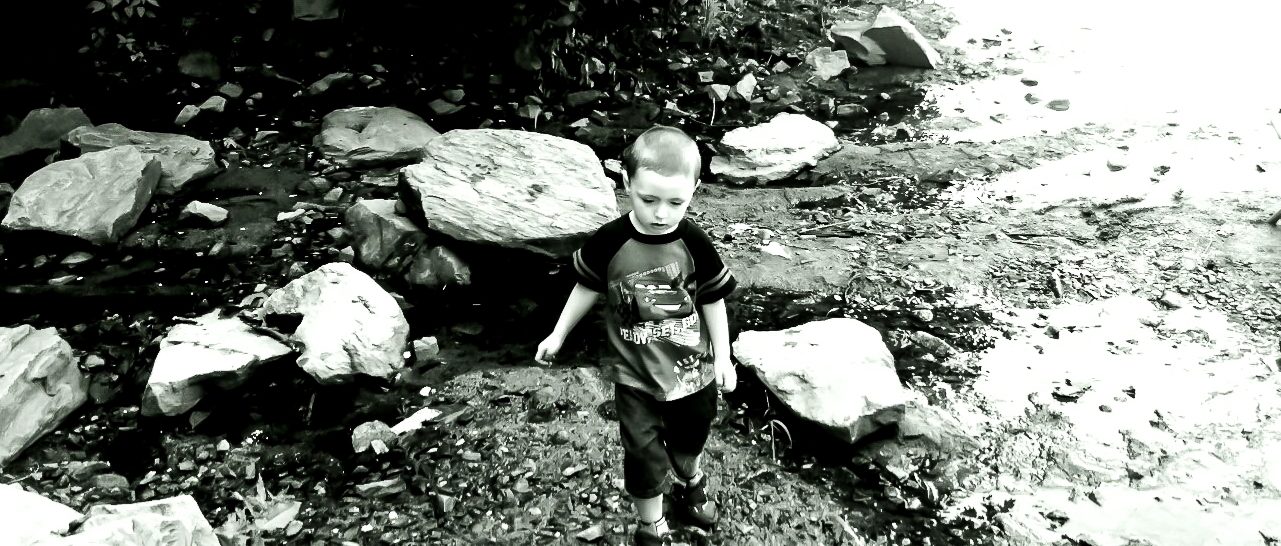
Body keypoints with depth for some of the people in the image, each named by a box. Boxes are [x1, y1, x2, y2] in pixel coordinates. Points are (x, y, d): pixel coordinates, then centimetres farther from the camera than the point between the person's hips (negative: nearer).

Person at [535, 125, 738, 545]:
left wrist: (722, 357, -1)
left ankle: (691, 486, 57)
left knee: (689, 440, 24)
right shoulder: (608, 242, -18)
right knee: (644, 457, 5)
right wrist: (558, 335, 7)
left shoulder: (695, 244, -16)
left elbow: (713, 302, -4)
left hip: (693, 370, 2)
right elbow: (587, 289, -1)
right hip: (636, 377, -1)